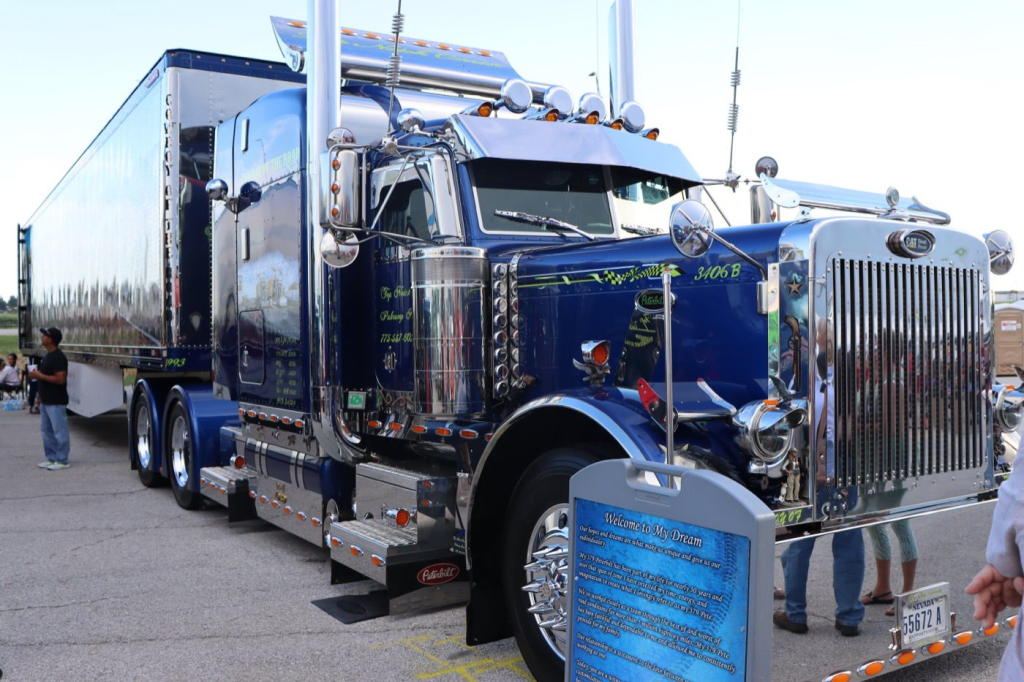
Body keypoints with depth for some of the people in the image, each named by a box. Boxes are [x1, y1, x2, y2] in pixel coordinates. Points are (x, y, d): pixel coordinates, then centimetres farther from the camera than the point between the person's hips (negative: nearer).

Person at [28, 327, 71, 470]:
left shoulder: (58, 358, -17)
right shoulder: (48, 356, 14)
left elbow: (60, 379, -25)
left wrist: (40, 375, -21)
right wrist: (41, 397, 21)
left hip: (56, 402, -10)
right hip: (46, 401, 11)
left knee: (60, 431, -3)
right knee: (46, 430, 15)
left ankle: (62, 461, 3)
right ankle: (51, 458, 24)